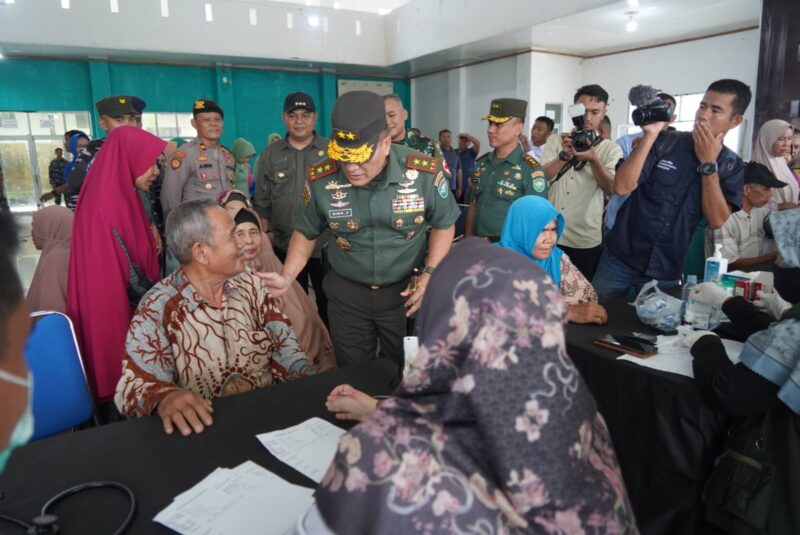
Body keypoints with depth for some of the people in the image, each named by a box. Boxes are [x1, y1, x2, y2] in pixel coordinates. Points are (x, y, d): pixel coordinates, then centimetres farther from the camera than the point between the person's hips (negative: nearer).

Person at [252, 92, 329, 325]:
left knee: (328, 302, 8)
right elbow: (262, 201, 9)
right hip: (285, 246, 2)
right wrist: (266, 234, 5)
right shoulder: (270, 154, 7)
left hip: (326, 244, -1)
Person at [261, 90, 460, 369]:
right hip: (346, 293, 1)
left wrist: (428, 275, -11)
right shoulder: (321, 178, -15)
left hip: (405, 290, -1)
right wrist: (287, 277, -10)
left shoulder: (425, 173, -18)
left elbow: (443, 224, -1)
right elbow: (306, 232, 2)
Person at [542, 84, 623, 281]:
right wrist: (564, 156, -21)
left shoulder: (610, 148, 3)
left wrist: (593, 159, -26)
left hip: (587, 241, -1)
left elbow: (611, 189, -11)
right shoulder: (555, 140, 6)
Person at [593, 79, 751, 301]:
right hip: (620, 258, -1)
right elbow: (621, 187, -17)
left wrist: (708, 163, -13)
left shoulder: (732, 166, 1)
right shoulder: (664, 142, -6)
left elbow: (716, 221, -11)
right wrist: (650, 135, -22)